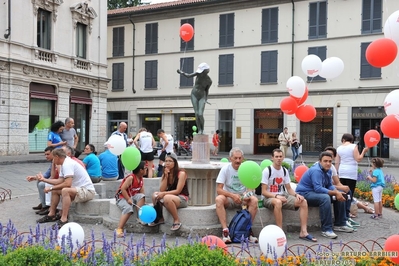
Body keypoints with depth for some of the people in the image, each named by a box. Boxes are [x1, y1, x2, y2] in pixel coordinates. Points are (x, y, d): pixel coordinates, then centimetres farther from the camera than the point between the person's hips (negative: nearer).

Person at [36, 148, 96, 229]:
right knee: (55, 190, 15)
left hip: (87, 191, -11)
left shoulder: (68, 164, -19)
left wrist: (51, 188, -17)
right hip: (79, 189, 11)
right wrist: (43, 179, 14)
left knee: (65, 190, -35)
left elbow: (67, 184, -27)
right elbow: (60, 181, 10)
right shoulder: (64, 164, 11)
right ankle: (51, 215, 22)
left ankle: (64, 220, -29)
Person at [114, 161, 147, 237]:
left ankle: (139, 217, -17)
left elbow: (141, 192, 4)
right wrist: (128, 199, -26)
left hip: (132, 197, 7)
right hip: (122, 198, -7)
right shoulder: (131, 178, -19)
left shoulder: (141, 178, 4)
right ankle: (119, 229, -32)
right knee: (128, 209, -33)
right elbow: (122, 189, -24)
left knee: (141, 196, -22)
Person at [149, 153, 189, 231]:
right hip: (170, 196, 7)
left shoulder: (181, 173, -11)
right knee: (155, 194, -16)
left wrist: (164, 193, -24)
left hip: (182, 199, -7)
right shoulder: (164, 174, 6)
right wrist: (166, 176, -13)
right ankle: (159, 218, -1)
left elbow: (178, 191, -17)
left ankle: (177, 221, -20)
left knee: (167, 198, -35)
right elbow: (162, 190, -5)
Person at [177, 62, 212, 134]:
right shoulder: (198, 73, -11)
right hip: (194, 95, 1)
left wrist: (206, 99, -3)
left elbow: (207, 90, 2)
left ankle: (202, 129, 11)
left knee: (200, 115, -12)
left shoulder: (209, 81, -11)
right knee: (196, 114, -5)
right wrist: (181, 72, -24)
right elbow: (188, 76, -10)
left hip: (202, 97, -1)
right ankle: (199, 130, 4)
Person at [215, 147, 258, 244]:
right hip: (228, 198, -1)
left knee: (254, 200, -29)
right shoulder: (225, 169, -8)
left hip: (243, 199, 2)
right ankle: (225, 231, -31)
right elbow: (218, 190, -14)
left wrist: (247, 194, -24)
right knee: (219, 199, -33)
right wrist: (232, 195, -28)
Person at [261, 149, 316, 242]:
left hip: (283, 196, 6)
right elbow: (264, 192, -14)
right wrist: (276, 196, -28)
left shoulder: (285, 171, 9)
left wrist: (296, 195, -9)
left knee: (303, 201, -13)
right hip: (269, 198, -6)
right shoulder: (267, 171, -10)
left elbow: (289, 188, 12)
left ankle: (303, 232, -13)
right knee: (278, 202, -41)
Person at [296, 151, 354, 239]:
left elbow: (329, 185, 12)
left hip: (316, 192, 10)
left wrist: (337, 192, -10)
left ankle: (340, 224, 15)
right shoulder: (316, 170, -23)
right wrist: (335, 193, -27)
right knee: (325, 198, -36)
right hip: (304, 193, -10)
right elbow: (318, 189, -31)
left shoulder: (328, 170, 7)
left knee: (341, 196, 9)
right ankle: (326, 229, -30)